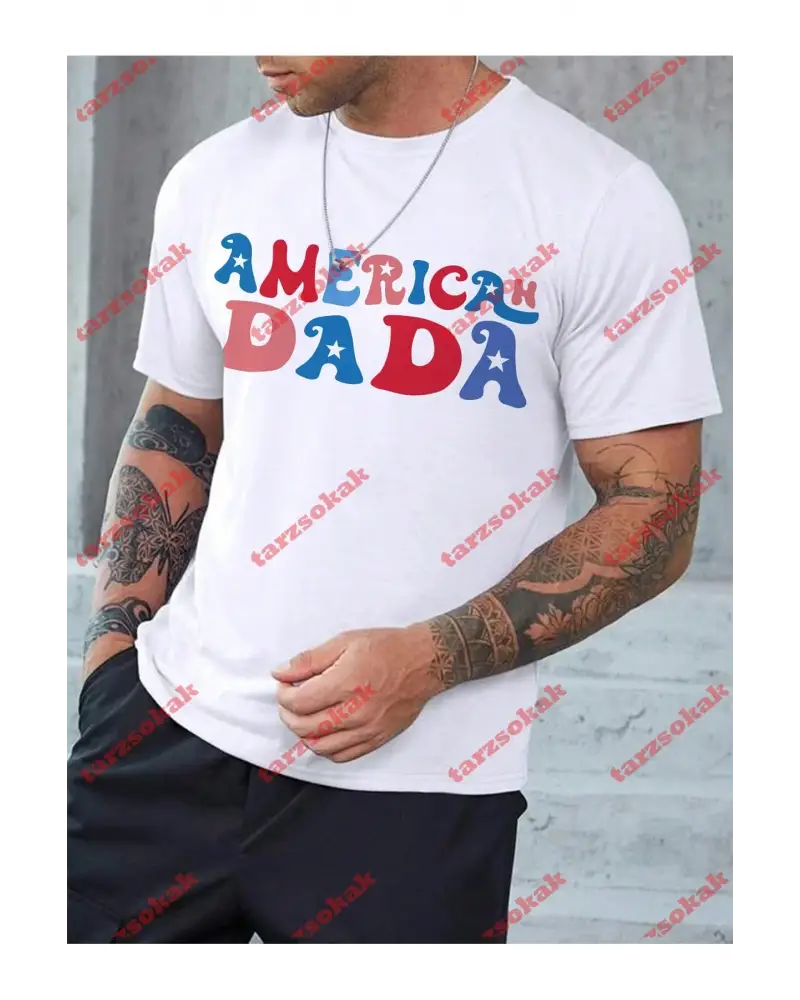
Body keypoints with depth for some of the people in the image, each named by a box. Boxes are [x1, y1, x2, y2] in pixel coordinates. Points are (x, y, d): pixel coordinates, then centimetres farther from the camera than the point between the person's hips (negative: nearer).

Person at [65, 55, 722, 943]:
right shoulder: (214, 180, 7)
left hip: (416, 783, -3)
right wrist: (111, 638, 4)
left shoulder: (605, 202, -7)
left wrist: (429, 660, -17)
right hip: (172, 719, 4)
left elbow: (655, 514, -7)